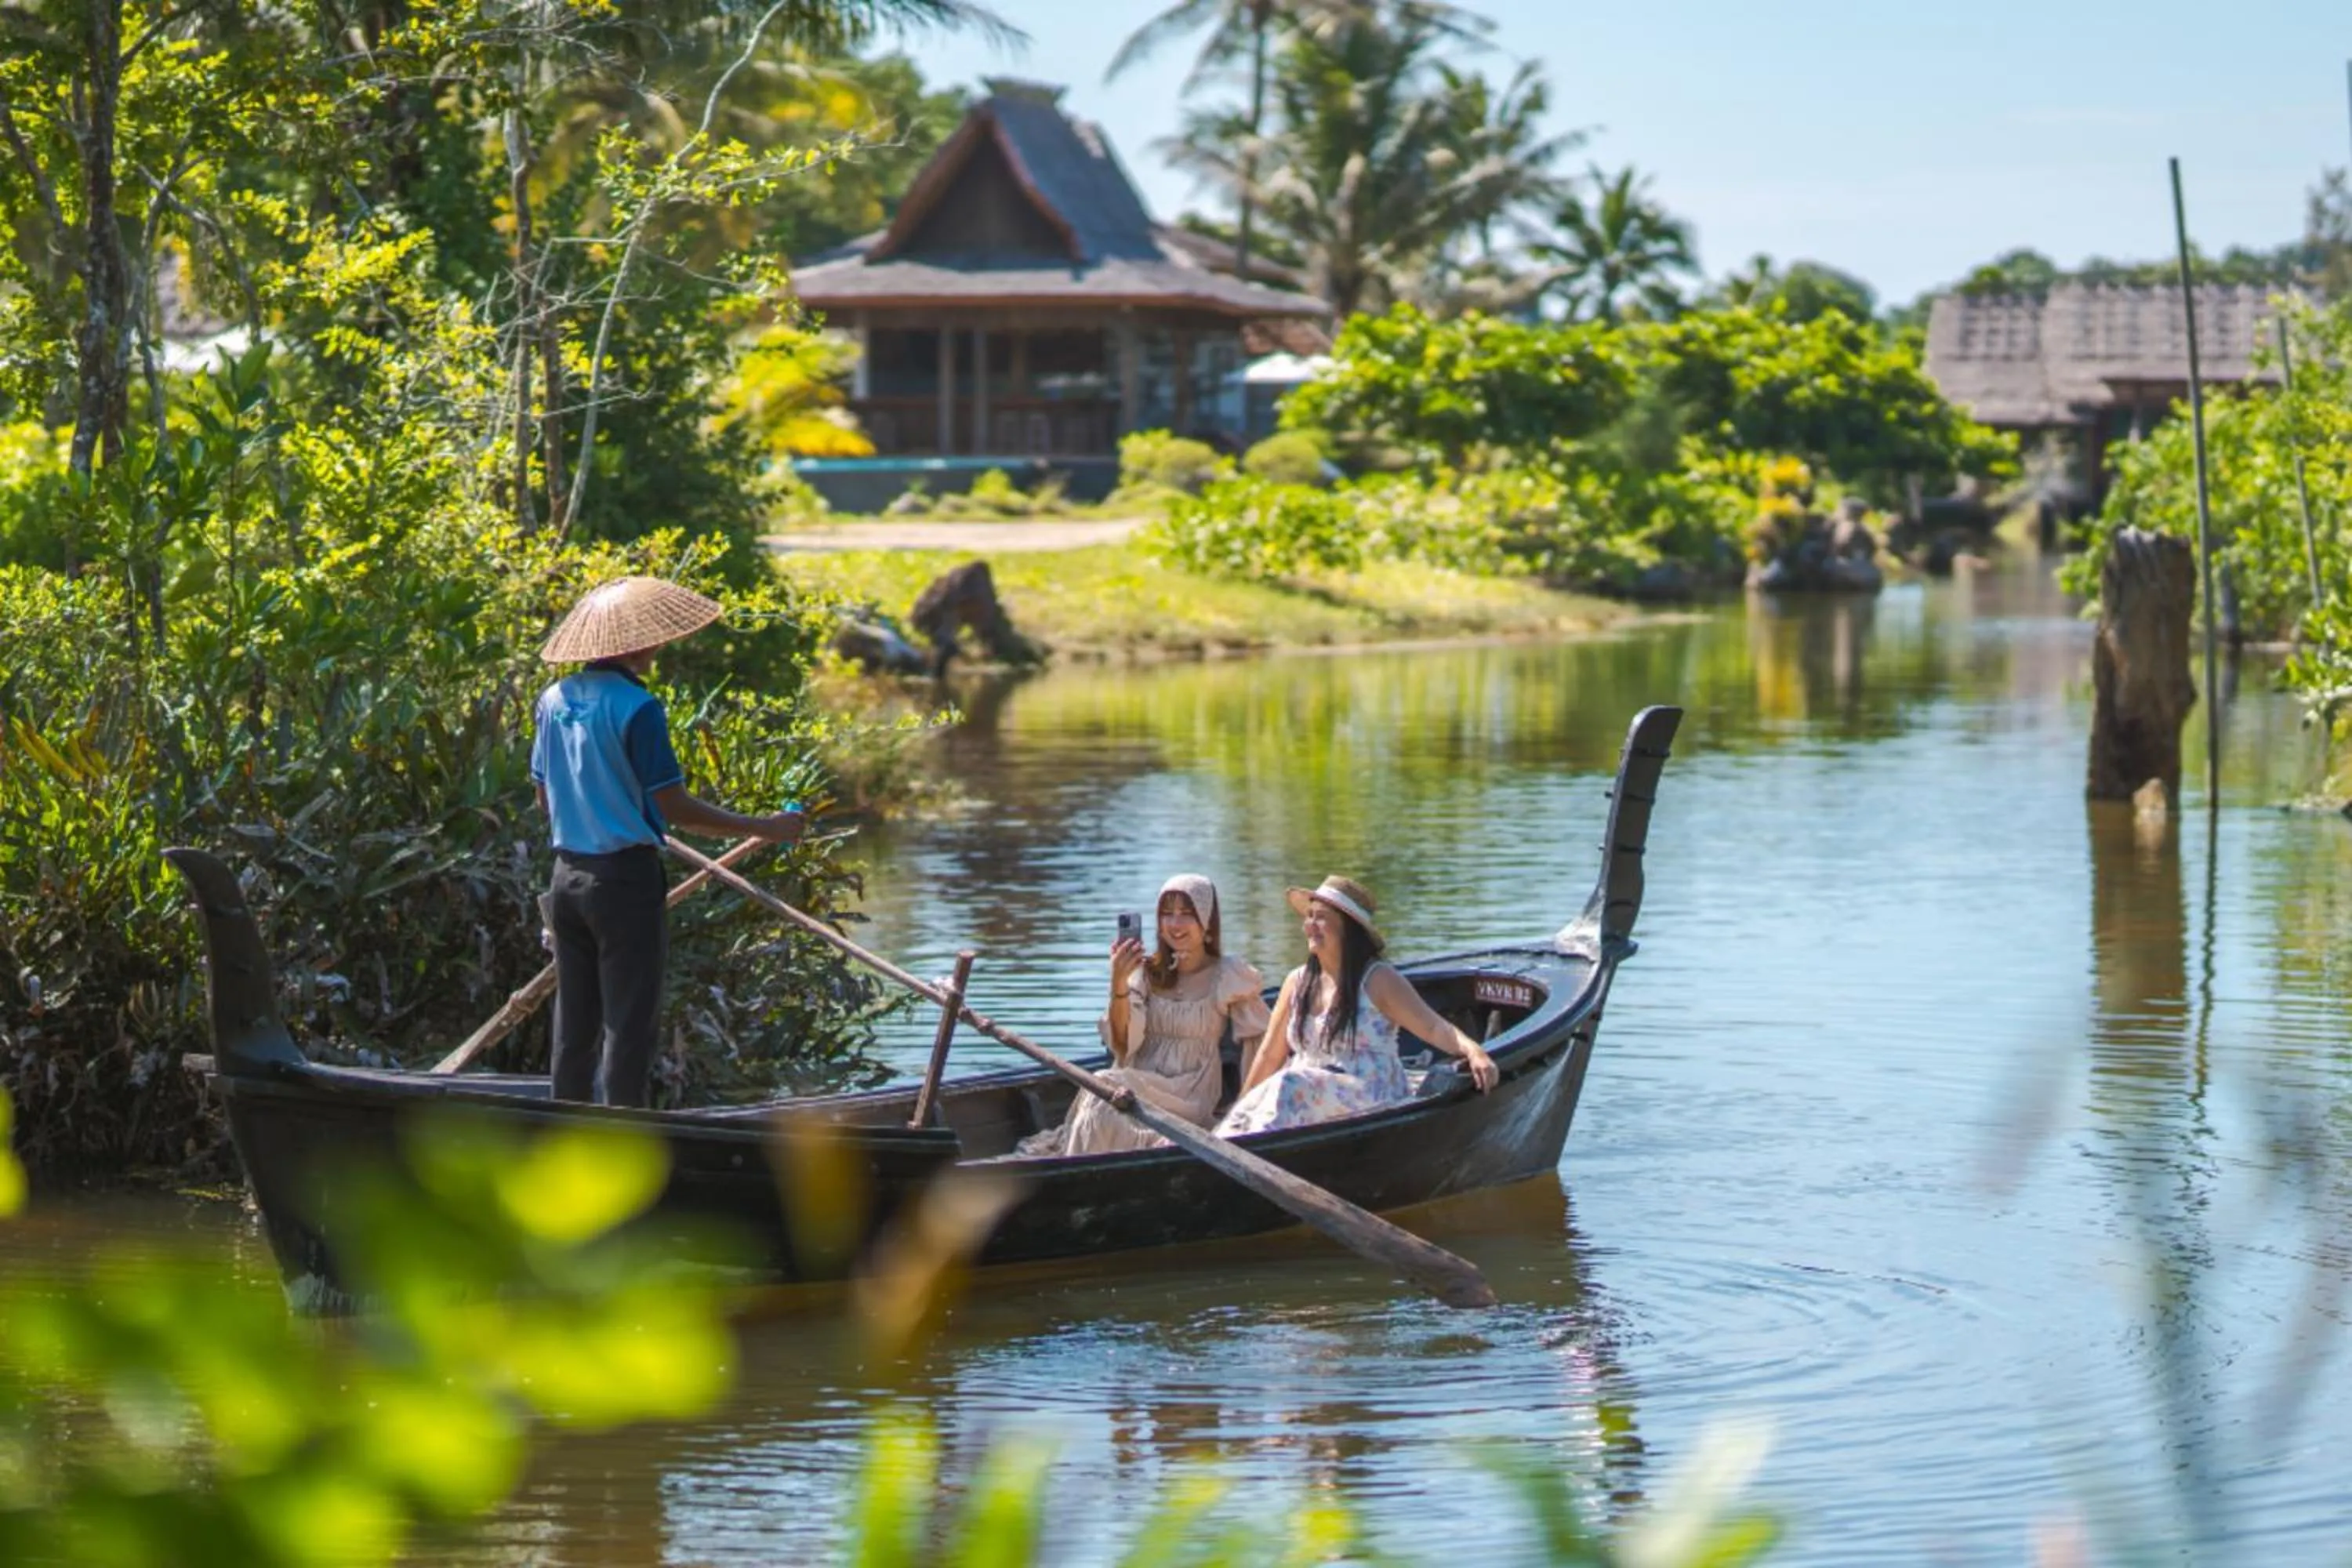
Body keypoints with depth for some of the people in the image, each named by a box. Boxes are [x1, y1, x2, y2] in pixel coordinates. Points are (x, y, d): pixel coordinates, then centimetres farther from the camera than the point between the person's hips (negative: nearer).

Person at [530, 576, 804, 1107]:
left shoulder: (553, 701, 5)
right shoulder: (635, 708, -16)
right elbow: (673, 806, -14)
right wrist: (763, 828, -8)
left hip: (567, 878, 7)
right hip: (626, 879, -7)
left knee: (574, 1024, 14)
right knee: (629, 1026, 0)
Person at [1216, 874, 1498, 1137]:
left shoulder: (1377, 980, -2)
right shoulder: (1297, 983, 13)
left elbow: (1434, 1028, -10)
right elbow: (1270, 1055, 20)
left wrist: (1473, 1051, -28)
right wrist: (1240, 1110, 18)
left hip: (1373, 1100, -5)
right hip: (1306, 1093, 5)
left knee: (1290, 1086, -32)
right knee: (1247, 1112, -24)